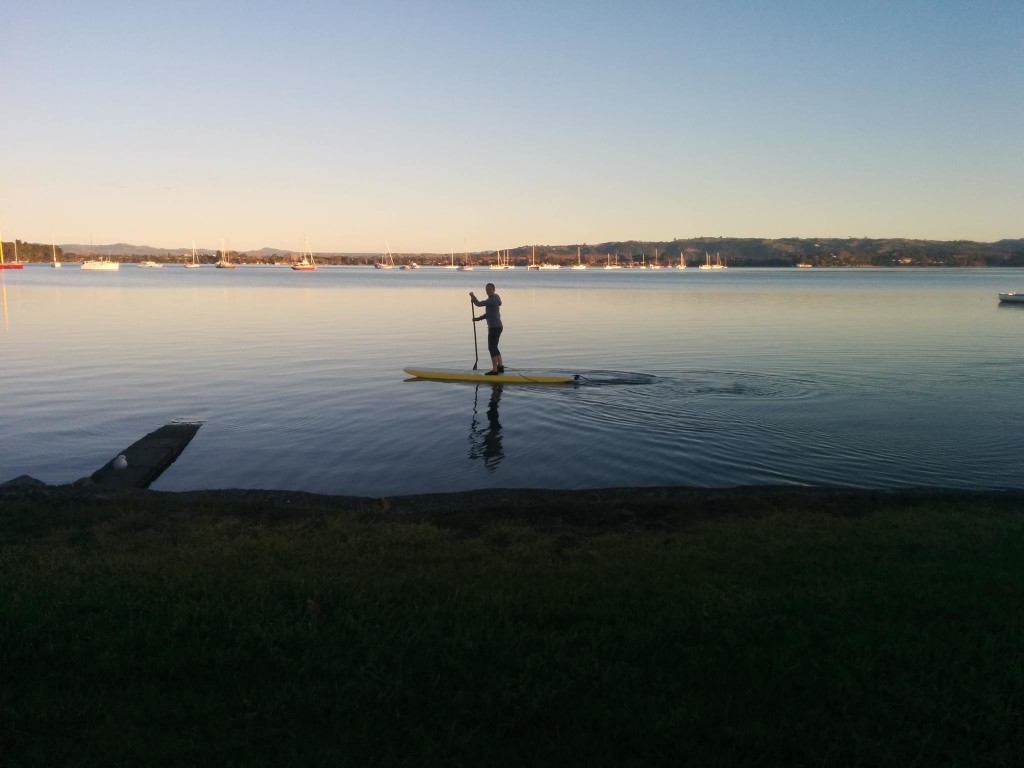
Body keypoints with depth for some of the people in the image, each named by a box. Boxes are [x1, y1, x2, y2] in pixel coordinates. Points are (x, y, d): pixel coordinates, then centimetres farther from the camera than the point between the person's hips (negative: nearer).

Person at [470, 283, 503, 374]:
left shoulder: (492, 299, -16)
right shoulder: (494, 299, 16)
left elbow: (479, 304, -20)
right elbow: (488, 314, 20)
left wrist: (472, 296, -5)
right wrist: (478, 318, 10)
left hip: (494, 327, -10)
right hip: (497, 326, 10)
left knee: (491, 348, -7)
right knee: (494, 347, 17)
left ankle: (494, 370, -6)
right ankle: (500, 367, 22)